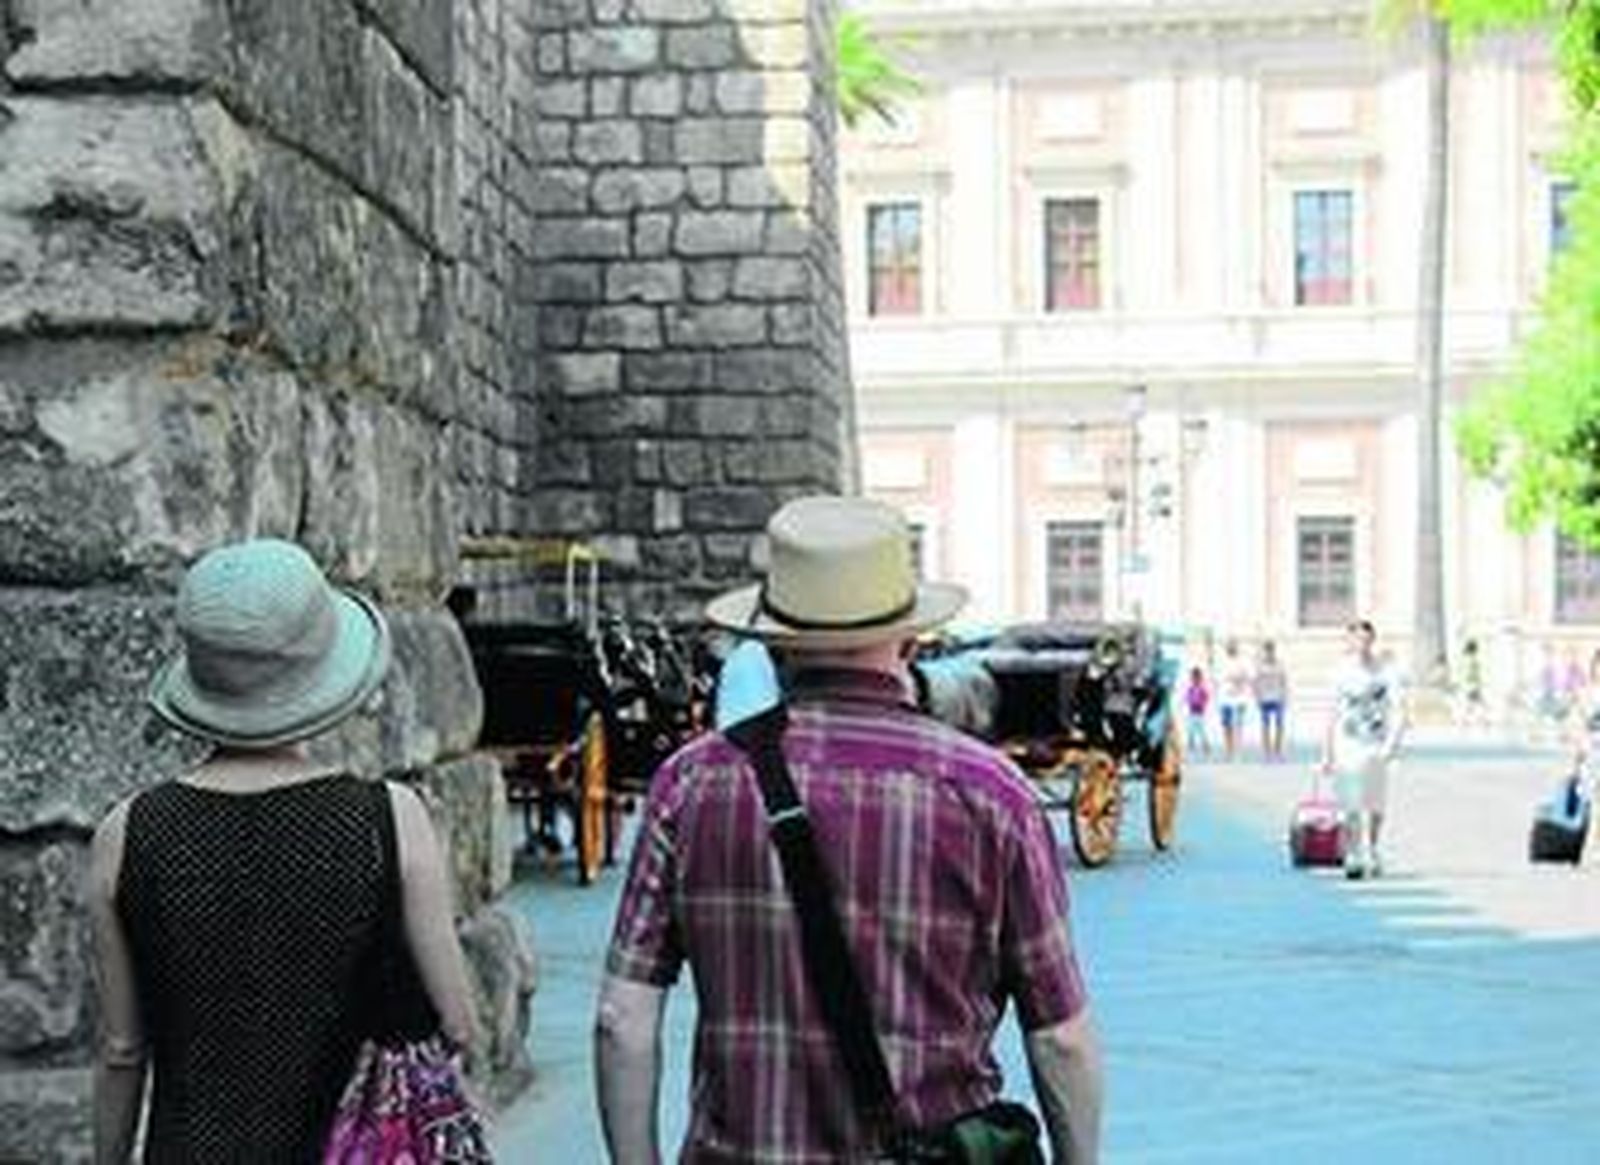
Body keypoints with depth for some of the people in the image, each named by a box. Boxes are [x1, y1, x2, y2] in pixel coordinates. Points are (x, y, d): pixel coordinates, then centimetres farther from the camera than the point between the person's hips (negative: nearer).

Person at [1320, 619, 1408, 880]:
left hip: (1376, 746, 0)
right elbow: (1333, 716, 7)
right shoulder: (1343, 673, 3)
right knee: (1351, 807, -7)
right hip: (1348, 745, 0)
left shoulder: (1387, 671, -1)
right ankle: (1353, 857, -1)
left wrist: (1392, 744, -18)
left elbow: (1399, 711, -5)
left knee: (1376, 805, 9)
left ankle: (1372, 852, 29)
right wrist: (1327, 754, 6)